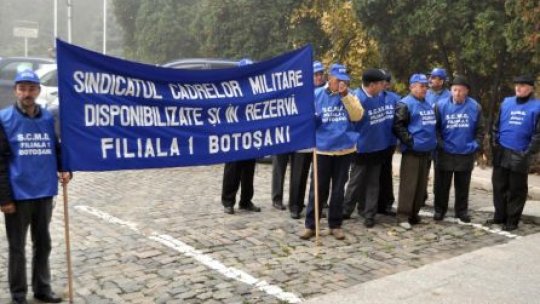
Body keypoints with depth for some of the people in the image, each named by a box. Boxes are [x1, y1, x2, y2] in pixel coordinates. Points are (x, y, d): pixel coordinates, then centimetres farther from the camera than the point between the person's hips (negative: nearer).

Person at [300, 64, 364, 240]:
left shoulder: (349, 96, 3)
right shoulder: (316, 95, 0)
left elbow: (357, 116, -12)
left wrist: (345, 95, -18)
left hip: (344, 150, 1)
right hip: (322, 149, -1)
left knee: (338, 189, 10)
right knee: (318, 189, 2)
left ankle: (335, 225, 19)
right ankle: (310, 225, 10)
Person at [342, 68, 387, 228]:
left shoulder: (380, 96, 0)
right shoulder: (357, 99, -21)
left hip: (378, 147, 6)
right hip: (362, 148, -6)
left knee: (373, 183, 11)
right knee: (357, 182, 8)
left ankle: (369, 214, 19)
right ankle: (346, 210, 26)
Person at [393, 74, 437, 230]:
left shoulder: (428, 104, 16)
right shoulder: (405, 104, -9)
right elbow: (398, 126, -16)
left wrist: (433, 141, 16)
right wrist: (410, 141, -18)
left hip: (426, 150, 8)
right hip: (412, 151, -8)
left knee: (421, 185, 11)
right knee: (408, 184, -6)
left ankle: (414, 214, 20)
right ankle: (403, 216, 0)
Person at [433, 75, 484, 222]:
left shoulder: (475, 107, -3)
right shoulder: (441, 105, -7)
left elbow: (480, 129, 3)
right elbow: (435, 127, -1)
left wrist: (476, 145, -6)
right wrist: (439, 143, -10)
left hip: (466, 154, 1)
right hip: (445, 153, -1)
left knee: (462, 185, 13)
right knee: (442, 184, 9)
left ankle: (461, 211, 26)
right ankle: (439, 210, 23)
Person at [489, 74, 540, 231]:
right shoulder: (506, 102, 8)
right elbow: (496, 125, 14)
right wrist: (494, 143, 5)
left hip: (520, 156, -4)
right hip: (501, 153, 4)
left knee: (516, 189, 4)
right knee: (499, 186, 11)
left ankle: (512, 220, 13)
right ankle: (500, 215, 24)